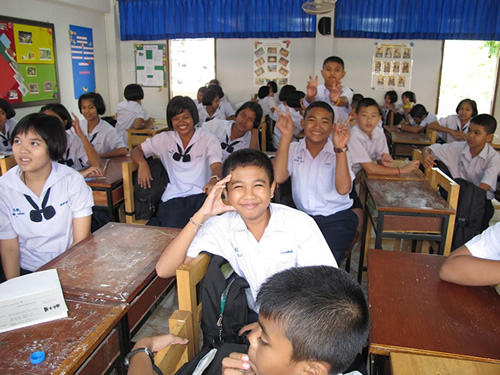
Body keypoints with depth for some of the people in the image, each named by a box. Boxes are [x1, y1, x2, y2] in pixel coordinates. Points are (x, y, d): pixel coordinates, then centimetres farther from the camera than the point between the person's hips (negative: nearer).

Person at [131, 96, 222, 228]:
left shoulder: (208, 140, 8)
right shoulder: (165, 139, 16)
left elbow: (216, 166, -8)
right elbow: (136, 151, 23)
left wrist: (214, 180, -34)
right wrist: (142, 163, -2)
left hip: (200, 195, 0)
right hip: (173, 198, 0)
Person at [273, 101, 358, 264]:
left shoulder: (338, 152, 0)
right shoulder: (294, 149, 5)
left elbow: (343, 189, -18)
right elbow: (278, 177, -14)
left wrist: (340, 148, -27)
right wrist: (286, 137, -18)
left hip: (336, 218, -2)